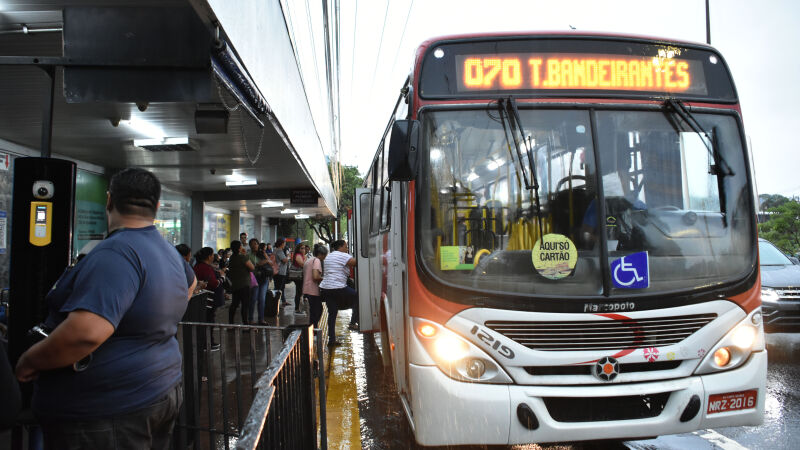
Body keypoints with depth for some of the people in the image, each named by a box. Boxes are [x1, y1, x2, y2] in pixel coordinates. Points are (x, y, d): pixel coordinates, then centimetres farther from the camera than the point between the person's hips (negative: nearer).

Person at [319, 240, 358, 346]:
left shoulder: (328, 256, 23)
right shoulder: (342, 256, -5)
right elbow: (355, 262, -17)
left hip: (325, 288, 8)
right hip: (338, 288, -8)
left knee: (332, 313, 11)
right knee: (357, 297, 7)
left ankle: (331, 339, 10)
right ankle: (353, 322, 2)